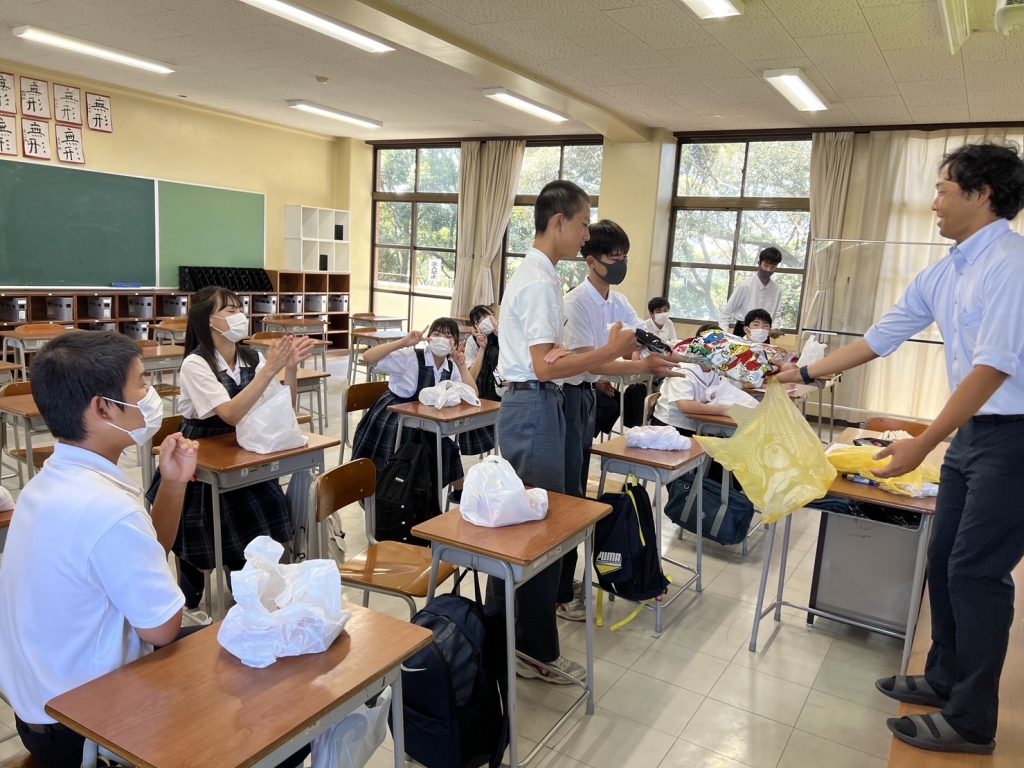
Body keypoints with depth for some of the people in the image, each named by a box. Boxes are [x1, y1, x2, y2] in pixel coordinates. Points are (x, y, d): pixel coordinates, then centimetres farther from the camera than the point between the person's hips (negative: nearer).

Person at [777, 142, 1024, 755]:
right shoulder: (943, 273, 8)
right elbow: (880, 339, 15)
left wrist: (924, 443, -24)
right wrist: (806, 373, 19)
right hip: (972, 431, 9)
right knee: (944, 561, 15)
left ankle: (972, 721, 13)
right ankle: (946, 678, 33)